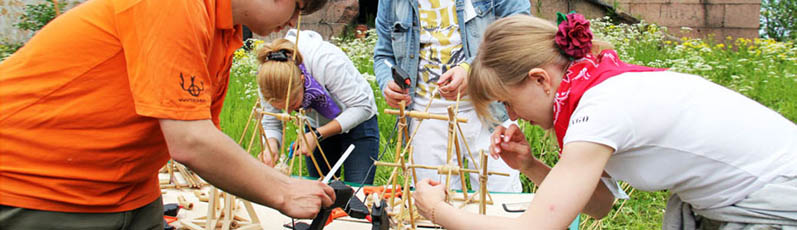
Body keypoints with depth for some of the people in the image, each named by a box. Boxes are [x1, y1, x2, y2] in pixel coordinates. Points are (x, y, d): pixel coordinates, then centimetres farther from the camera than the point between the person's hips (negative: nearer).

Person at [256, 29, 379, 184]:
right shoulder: (268, 74, -22)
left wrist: (318, 135, -34)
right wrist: (272, 144, -32)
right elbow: (270, 123, -9)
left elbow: (362, 107, -29)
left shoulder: (327, 62, -36)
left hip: (357, 123, -4)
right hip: (317, 126, 4)